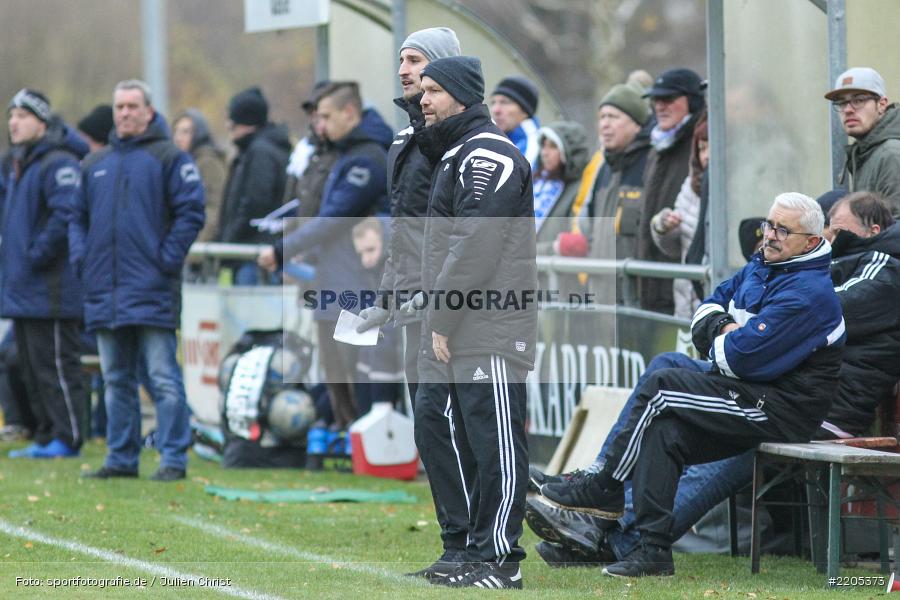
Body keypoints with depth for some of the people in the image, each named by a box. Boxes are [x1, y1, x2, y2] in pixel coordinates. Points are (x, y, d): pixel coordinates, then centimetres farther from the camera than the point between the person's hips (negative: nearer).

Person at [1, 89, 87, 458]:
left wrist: (39, 255, -21)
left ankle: (67, 438, -3)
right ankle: (46, 438, 18)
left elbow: (67, 214, -25)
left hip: (49, 291, -10)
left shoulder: (57, 164, -14)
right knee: (32, 369, 13)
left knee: (55, 366, -7)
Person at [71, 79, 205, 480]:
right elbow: (77, 217, 22)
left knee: (163, 379, -7)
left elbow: (190, 213, -7)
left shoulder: (169, 158, -1)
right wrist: (81, 257, 6)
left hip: (152, 291, -6)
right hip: (104, 291, 6)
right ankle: (121, 458, 16)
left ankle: (173, 459, -6)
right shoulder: (95, 164, 17)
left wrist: (168, 259, -12)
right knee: (116, 381, 10)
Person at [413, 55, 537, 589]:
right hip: (449, 335, 11)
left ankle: (500, 559, -3)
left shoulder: (489, 155, -12)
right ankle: (470, 543, 20)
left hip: (490, 332, -11)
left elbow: (476, 246, -18)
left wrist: (443, 319, -17)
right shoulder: (452, 153, 20)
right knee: (434, 430, 13)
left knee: (495, 441, -6)